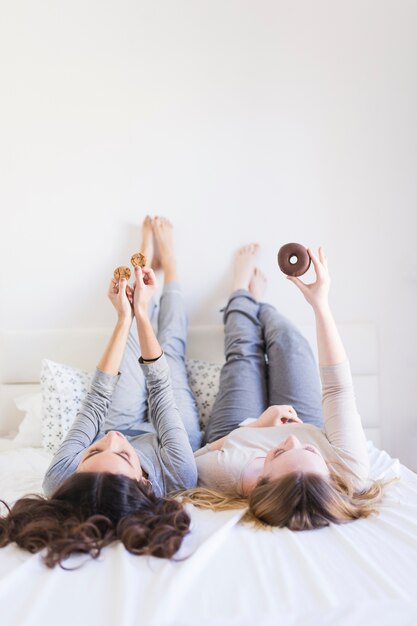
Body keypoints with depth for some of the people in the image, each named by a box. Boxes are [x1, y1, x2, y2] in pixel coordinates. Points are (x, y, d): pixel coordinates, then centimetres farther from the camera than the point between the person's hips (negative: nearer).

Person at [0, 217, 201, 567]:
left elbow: (96, 400, -30)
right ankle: (167, 262, 39)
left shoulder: (60, 483, -43)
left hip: (125, 425, 2)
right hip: (161, 433, -1)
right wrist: (141, 315, -28)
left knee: (132, 336, 13)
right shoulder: (177, 475, -47)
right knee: (170, 344, 12)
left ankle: (149, 261, 42)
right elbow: (161, 391, -33)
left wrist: (125, 318, -26)